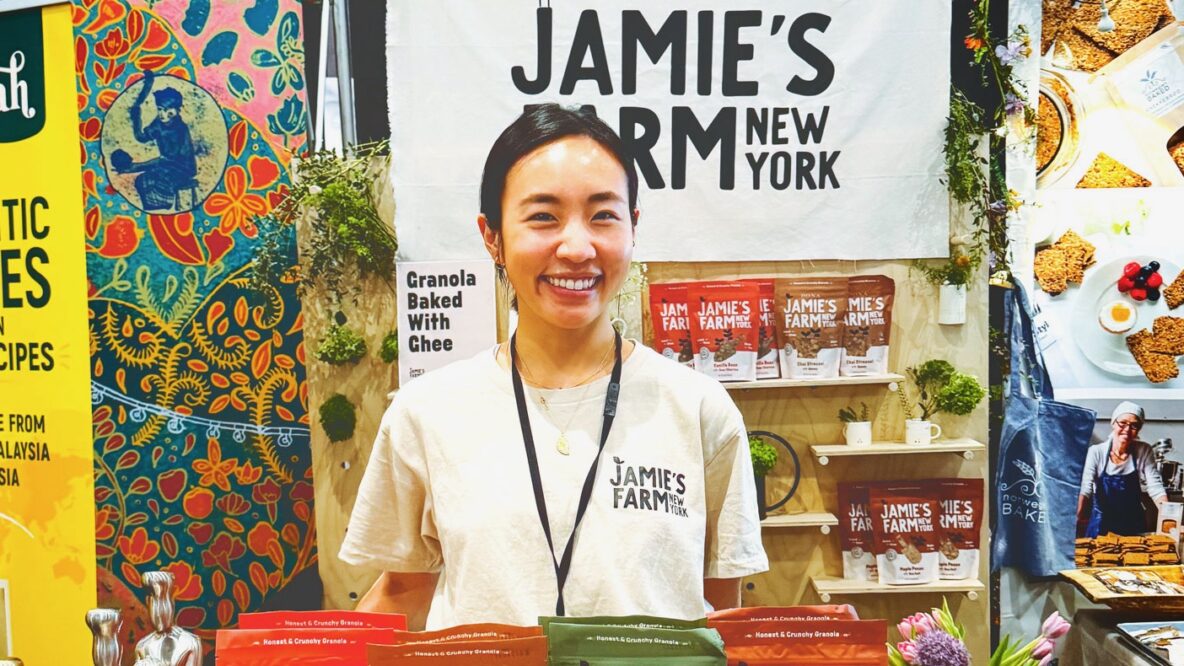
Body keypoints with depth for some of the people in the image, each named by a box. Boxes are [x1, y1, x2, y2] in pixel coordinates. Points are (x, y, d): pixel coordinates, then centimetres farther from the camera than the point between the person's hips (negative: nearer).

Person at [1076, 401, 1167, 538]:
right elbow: (1085, 489, -22)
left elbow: (1156, 488, -10)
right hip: (1101, 525, -2)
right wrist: (1077, 517, -37)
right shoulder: (1096, 452, -13)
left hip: (1134, 525, 2)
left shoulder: (1144, 452, -7)